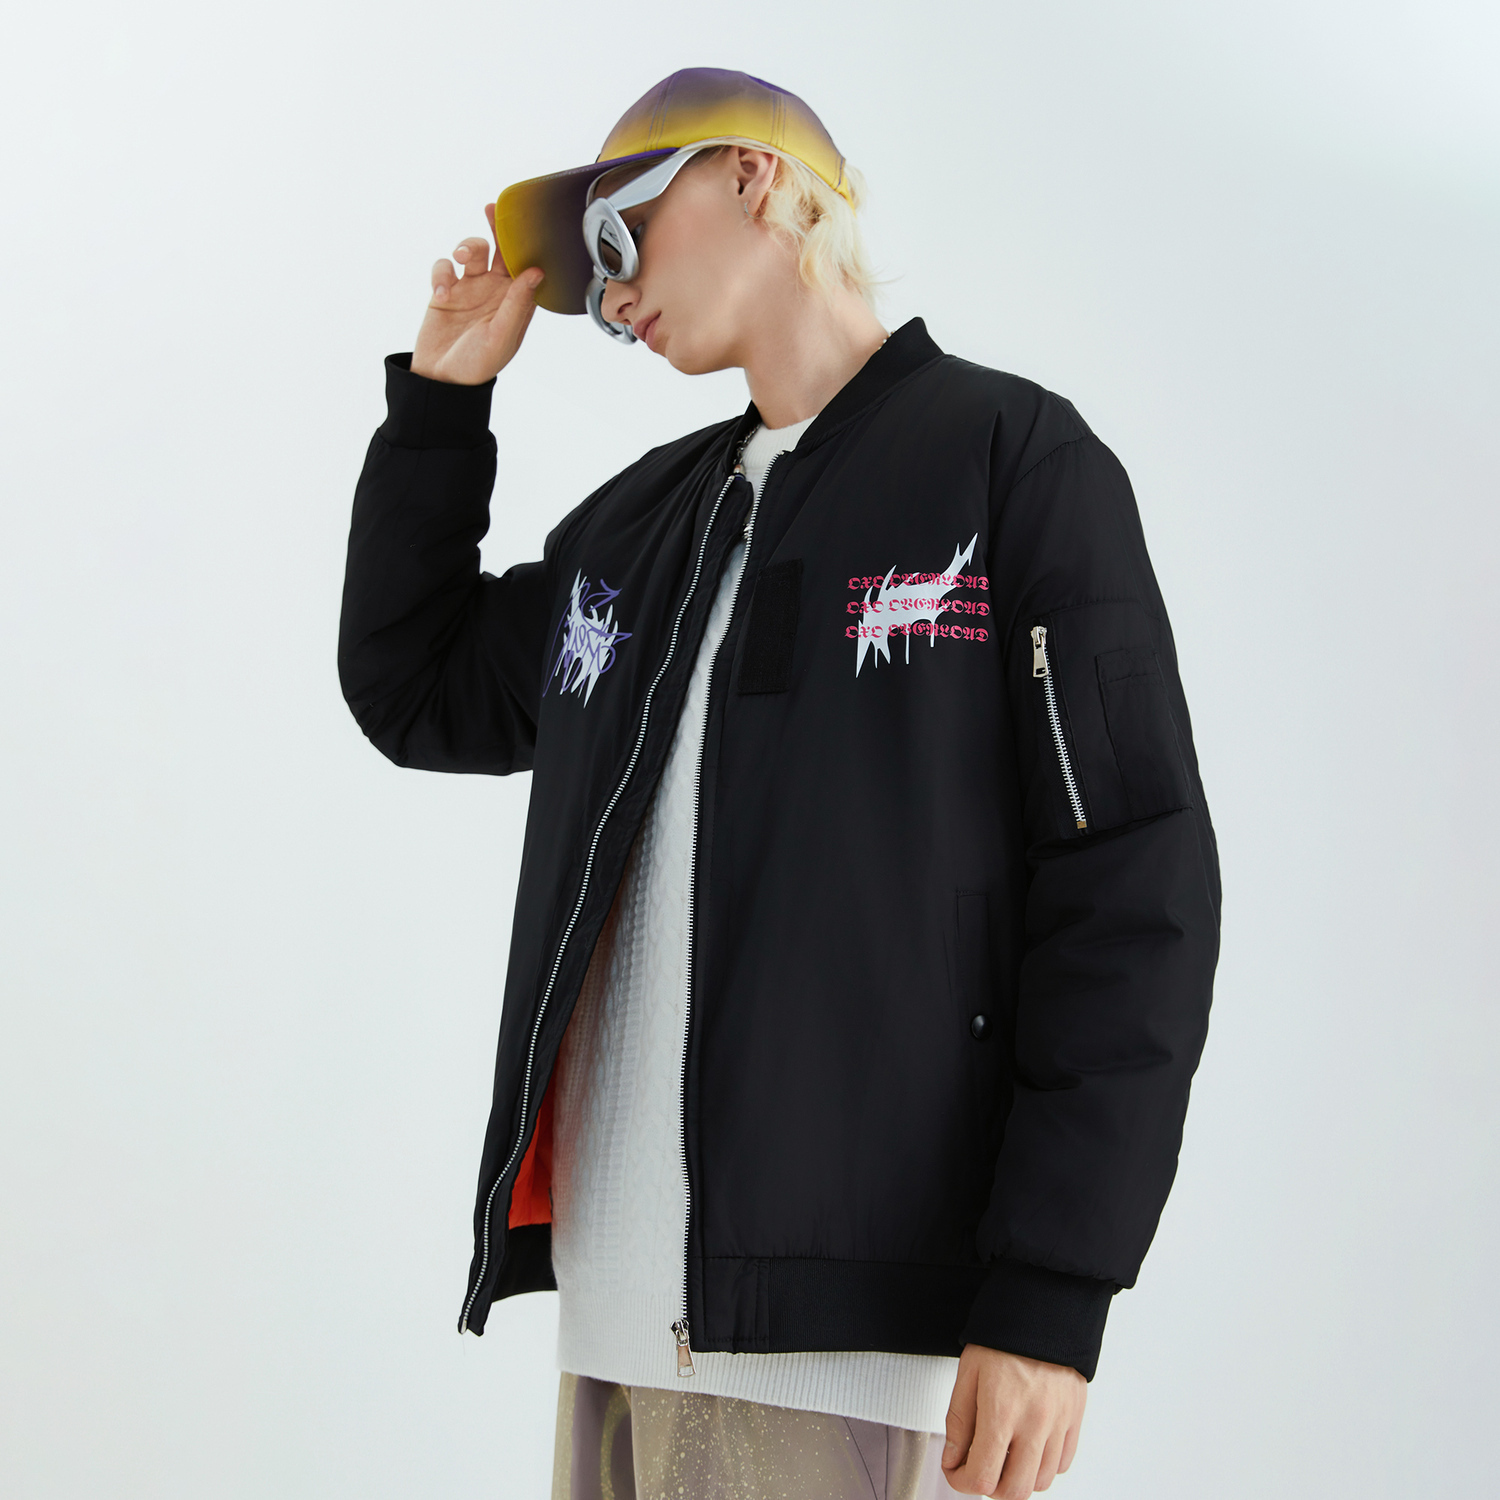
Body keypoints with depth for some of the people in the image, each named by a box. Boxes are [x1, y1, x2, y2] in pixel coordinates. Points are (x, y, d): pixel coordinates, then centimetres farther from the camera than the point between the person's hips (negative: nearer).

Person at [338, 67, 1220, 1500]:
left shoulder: (1015, 463, -1)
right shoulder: (636, 523, 19)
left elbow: (1132, 883, -7)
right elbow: (411, 689, 28)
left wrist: (1053, 1295, -14)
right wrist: (440, 395, 19)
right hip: (624, 1296, 6)